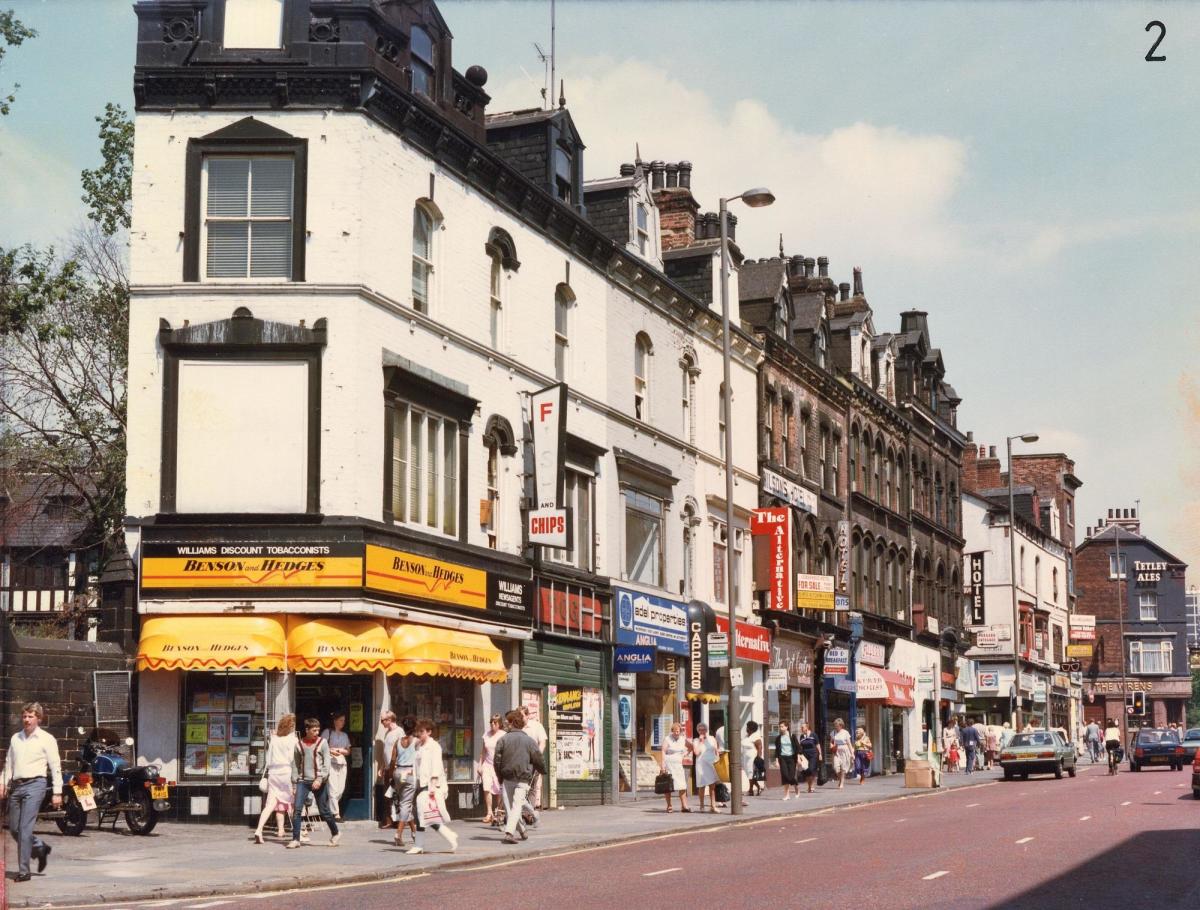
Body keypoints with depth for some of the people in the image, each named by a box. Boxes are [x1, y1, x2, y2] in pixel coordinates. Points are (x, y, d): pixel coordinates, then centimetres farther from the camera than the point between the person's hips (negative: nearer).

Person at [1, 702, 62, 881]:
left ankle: (24, 871, -6)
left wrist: (57, 792, -6)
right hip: (16, 786, 6)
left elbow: (55, 767, -2)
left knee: (25, 828, -11)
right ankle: (40, 848, 32)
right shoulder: (15, 738, 14)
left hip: (34, 785, -6)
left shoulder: (47, 739, 0)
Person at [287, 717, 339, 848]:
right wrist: (294, 783, 8)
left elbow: (326, 763, -4)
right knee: (297, 809, -10)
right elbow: (295, 765, 12)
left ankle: (334, 833, 27)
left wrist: (320, 779, -16)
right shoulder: (299, 745, 7)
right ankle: (295, 839, -6)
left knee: (324, 811, 5)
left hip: (319, 782, -2)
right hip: (303, 781, 2)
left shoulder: (322, 743, 1)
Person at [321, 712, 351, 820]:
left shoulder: (345, 735, 21)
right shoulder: (327, 732, 3)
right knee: (333, 789, -12)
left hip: (342, 763, 6)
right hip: (331, 763, -6)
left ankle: (331, 809, 18)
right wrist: (331, 751, -16)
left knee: (341, 789, 1)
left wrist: (341, 751, -1)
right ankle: (336, 814, -13)